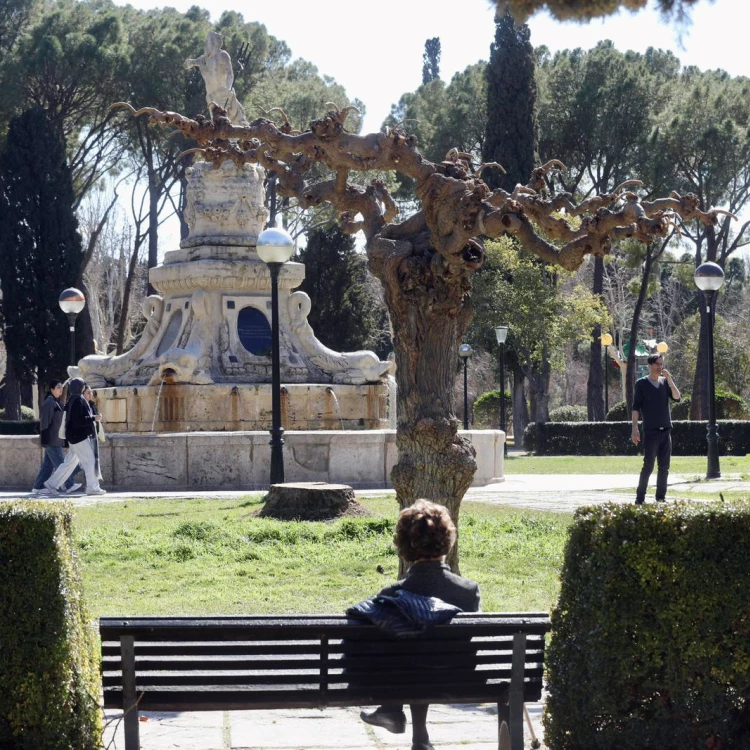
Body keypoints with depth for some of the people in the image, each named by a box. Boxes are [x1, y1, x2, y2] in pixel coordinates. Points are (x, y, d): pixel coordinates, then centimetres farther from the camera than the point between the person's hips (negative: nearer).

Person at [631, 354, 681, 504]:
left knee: (664, 466, 4)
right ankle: (640, 498, -2)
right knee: (648, 466, -8)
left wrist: (669, 379, -8)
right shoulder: (641, 384, 1)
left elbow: (677, 398, -1)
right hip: (650, 431, -4)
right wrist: (635, 428, -9)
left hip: (666, 430, 5)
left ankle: (661, 496, 11)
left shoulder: (665, 382, 12)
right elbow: (636, 407, -2)